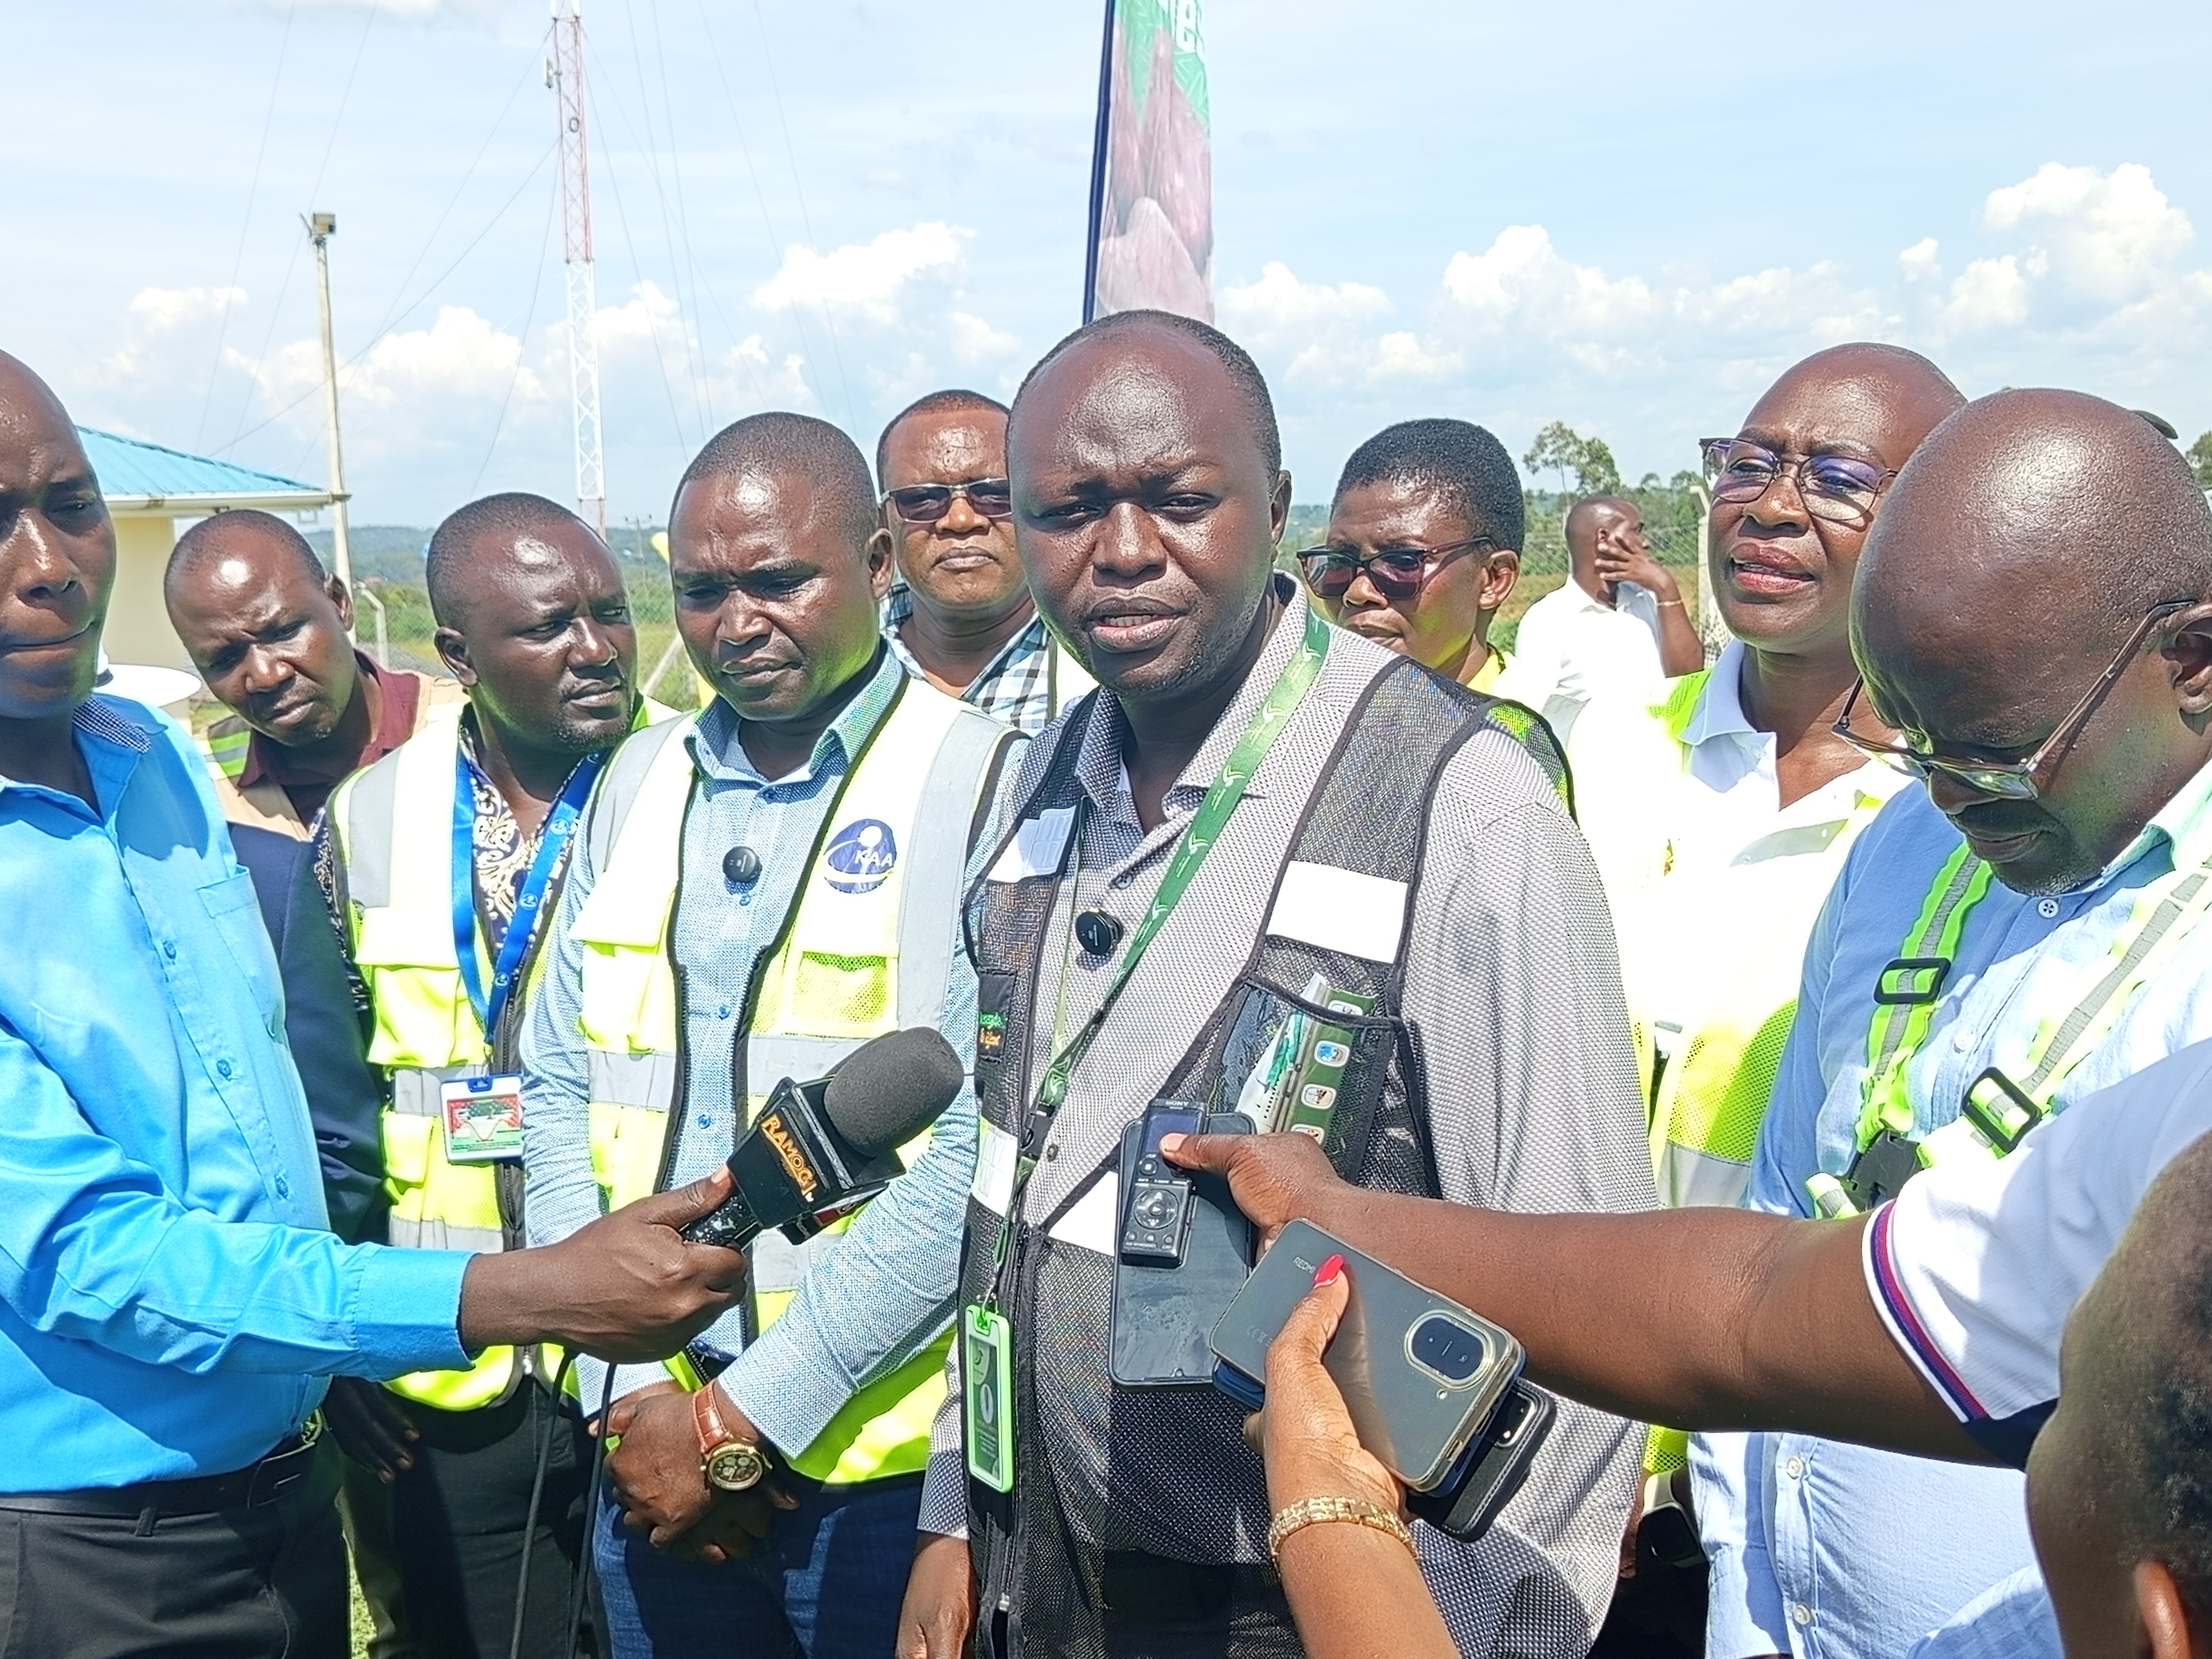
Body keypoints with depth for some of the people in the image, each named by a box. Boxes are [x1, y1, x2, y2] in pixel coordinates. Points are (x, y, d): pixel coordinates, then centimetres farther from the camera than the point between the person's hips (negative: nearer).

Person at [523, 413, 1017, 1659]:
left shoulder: (985, 786, -10)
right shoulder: (638, 783, 7)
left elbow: (976, 1156, -16)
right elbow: (559, 1094, 7)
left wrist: (748, 1412, -13)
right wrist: (630, 1393, -2)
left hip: (887, 1462, -4)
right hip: (650, 1460, 5)